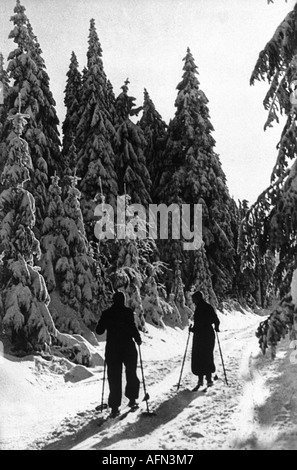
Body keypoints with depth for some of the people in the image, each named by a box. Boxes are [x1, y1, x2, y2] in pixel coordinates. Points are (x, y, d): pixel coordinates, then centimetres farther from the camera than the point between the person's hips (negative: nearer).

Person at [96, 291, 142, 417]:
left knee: (114, 378, 7)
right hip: (128, 348, -2)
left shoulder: (106, 313, -2)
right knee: (131, 374, 19)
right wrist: (138, 339, 1)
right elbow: (133, 328, -17)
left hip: (112, 349, 2)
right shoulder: (128, 312, -9)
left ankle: (114, 407, 5)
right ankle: (132, 399, 18)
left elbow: (99, 331, 3)